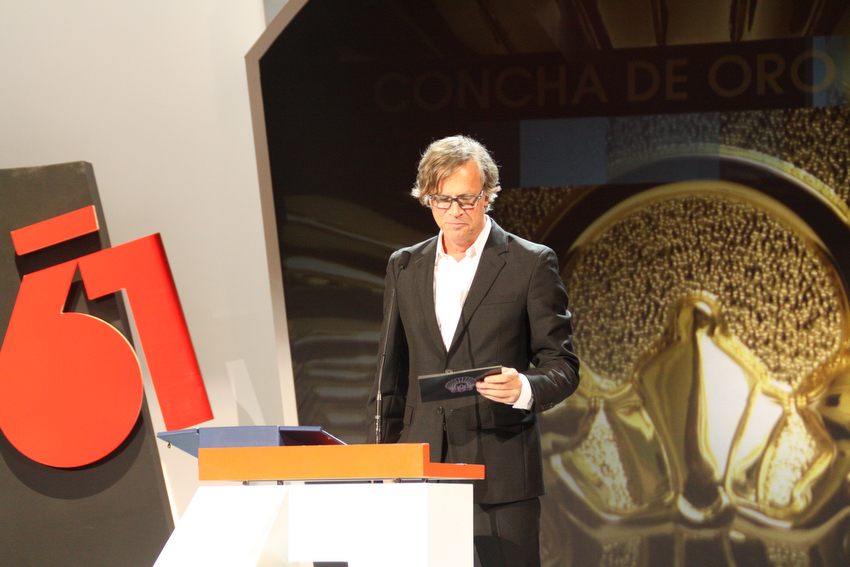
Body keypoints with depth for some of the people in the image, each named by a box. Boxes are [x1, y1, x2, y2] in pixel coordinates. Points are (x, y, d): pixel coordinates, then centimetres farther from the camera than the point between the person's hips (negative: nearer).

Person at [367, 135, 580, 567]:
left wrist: (525, 388, -21)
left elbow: (563, 367, 1)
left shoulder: (531, 263, 1)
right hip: (422, 467, 3)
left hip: (501, 470, -3)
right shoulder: (404, 267, 14)